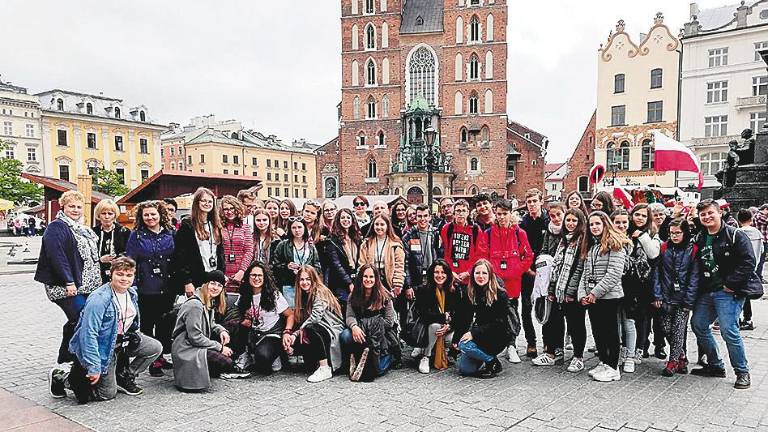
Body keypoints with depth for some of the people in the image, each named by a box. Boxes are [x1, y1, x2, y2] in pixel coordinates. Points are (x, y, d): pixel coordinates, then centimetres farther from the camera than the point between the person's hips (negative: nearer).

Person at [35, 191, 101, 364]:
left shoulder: (82, 229, 20)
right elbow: (56, 256, -18)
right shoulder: (56, 228, -8)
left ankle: (64, 360, 20)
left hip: (87, 285, 8)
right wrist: (68, 282, -22)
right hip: (67, 287, -8)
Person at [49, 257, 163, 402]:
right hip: (102, 348, -7)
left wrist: (135, 335, 6)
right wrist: (93, 367, -29)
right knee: (108, 394, 1)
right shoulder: (98, 299, -27)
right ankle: (60, 378, 16)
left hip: (122, 341, 7)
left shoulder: (132, 293, -2)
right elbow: (88, 334, -28)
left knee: (155, 348, -2)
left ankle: (124, 378, 14)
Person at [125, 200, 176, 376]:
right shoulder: (136, 236, 0)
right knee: (147, 324, 5)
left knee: (165, 324, 11)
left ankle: (160, 356, 25)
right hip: (145, 288, -2)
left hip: (167, 288, 3)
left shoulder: (170, 234, 6)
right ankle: (152, 360, 15)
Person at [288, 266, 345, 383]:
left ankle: (325, 369, -30)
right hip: (319, 333, 7)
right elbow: (301, 322, 8)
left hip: (333, 331, -7)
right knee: (290, 347, -11)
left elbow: (316, 315, -23)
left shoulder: (320, 292, -8)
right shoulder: (303, 296, 14)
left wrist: (302, 329, -11)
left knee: (311, 327, -36)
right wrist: (294, 335, -9)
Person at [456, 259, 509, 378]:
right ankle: (485, 356, 20)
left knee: (464, 345, -26)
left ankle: (493, 363, -5)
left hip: (498, 336, -6)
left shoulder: (500, 294, -15)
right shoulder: (471, 293, 3)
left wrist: (474, 333, -25)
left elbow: (498, 323, -19)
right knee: (464, 369, -6)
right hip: (481, 334, 6)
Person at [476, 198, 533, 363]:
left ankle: (511, 347, 18)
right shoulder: (488, 234, 3)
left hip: (513, 282, 0)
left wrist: (517, 271, -3)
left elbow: (528, 256, 6)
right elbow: (482, 257, 3)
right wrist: (491, 273, -6)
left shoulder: (520, 233, 3)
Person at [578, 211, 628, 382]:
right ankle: (603, 363, 26)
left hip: (609, 296, -7)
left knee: (611, 331, 2)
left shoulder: (614, 244, -8)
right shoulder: (591, 246, 16)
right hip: (591, 297, 7)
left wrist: (595, 292, -17)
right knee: (597, 331, 13)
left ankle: (613, 368, 11)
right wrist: (582, 294, 1)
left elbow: (614, 273, -17)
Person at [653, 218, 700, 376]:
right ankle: (682, 357, 24)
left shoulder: (692, 250, -3)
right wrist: (657, 295, -4)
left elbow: (694, 277, -5)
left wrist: (689, 301, -10)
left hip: (683, 298, -3)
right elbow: (657, 272, 2)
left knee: (678, 330, -2)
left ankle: (673, 362, 10)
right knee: (667, 329, 5)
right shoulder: (664, 248, 3)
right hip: (666, 297, 3)